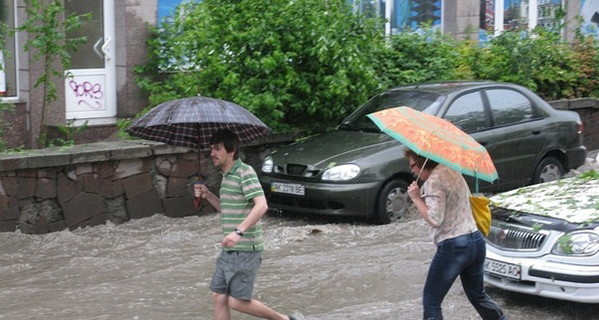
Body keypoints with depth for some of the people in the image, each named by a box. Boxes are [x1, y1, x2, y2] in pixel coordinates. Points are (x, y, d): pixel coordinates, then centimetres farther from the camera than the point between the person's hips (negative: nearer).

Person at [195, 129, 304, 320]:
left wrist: (239, 231, -34)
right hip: (229, 251, 9)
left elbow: (261, 205, -26)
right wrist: (209, 196, 11)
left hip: (245, 251, -9)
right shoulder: (226, 176, 15)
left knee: (238, 302, -6)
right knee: (218, 297, 7)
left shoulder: (245, 172, -14)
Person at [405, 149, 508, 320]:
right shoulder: (453, 172, 12)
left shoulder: (434, 181, -15)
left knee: (431, 302, 2)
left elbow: (434, 219, -20)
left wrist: (416, 198, -13)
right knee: (478, 296, 25)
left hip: (453, 247, -9)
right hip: (476, 240, 9)